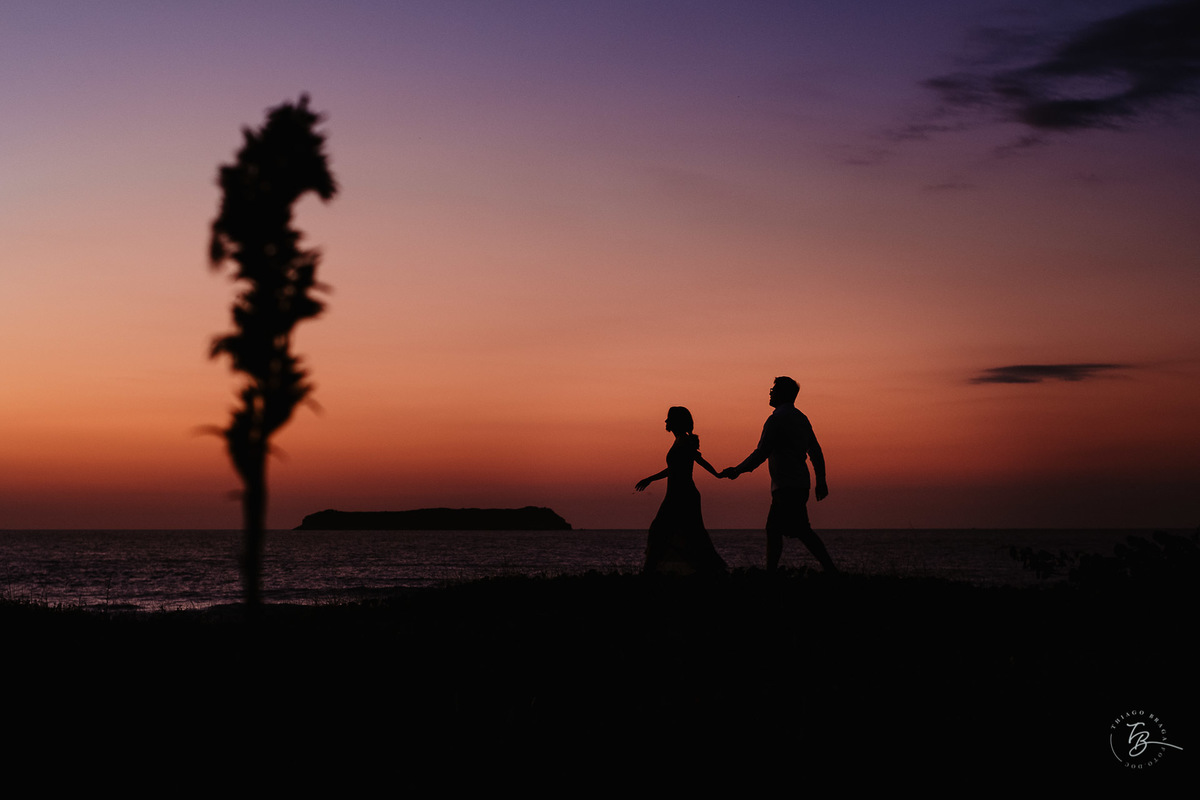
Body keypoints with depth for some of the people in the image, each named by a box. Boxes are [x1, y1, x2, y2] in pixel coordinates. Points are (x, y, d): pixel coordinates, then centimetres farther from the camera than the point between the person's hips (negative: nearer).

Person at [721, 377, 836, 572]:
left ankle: (829, 568, -16)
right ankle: (770, 572, 13)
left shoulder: (776, 419, -11)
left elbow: (761, 453, -16)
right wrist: (821, 481, 22)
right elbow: (816, 452, 19)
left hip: (786, 486, -9)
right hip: (799, 485, 9)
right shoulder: (801, 418, 16)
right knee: (773, 529, 13)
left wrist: (738, 470, -10)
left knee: (802, 531, -12)